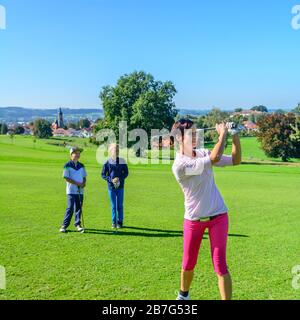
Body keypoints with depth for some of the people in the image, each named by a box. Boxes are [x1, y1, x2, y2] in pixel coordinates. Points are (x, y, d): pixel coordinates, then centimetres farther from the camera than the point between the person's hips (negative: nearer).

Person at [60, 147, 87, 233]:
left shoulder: (81, 166, 12)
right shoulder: (67, 165, -5)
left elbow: (84, 177, 16)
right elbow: (66, 178, -10)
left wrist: (84, 183, -6)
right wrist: (77, 183, -15)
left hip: (80, 191, 5)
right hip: (71, 191, -5)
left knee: (79, 208, 7)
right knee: (70, 208, -7)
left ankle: (78, 224, 16)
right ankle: (64, 225, 1)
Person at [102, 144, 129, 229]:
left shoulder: (122, 161, 1)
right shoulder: (108, 163, -2)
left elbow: (126, 173, 6)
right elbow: (103, 174, 1)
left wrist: (119, 178, -12)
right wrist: (111, 180, -14)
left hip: (120, 187, 1)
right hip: (111, 187, -1)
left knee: (120, 205, 5)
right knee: (113, 206, 7)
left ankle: (120, 222, 15)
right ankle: (114, 223, 16)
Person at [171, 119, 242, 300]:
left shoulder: (203, 154, 0)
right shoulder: (179, 165, -20)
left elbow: (236, 160, 2)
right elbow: (214, 158, -29)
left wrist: (235, 134, -8)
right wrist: (223, 133, -17)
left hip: (218, 216, 3)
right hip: (194, 219, -2)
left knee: (220, 266, -3)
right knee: (188, 264, 15)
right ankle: (184, 295, 43)